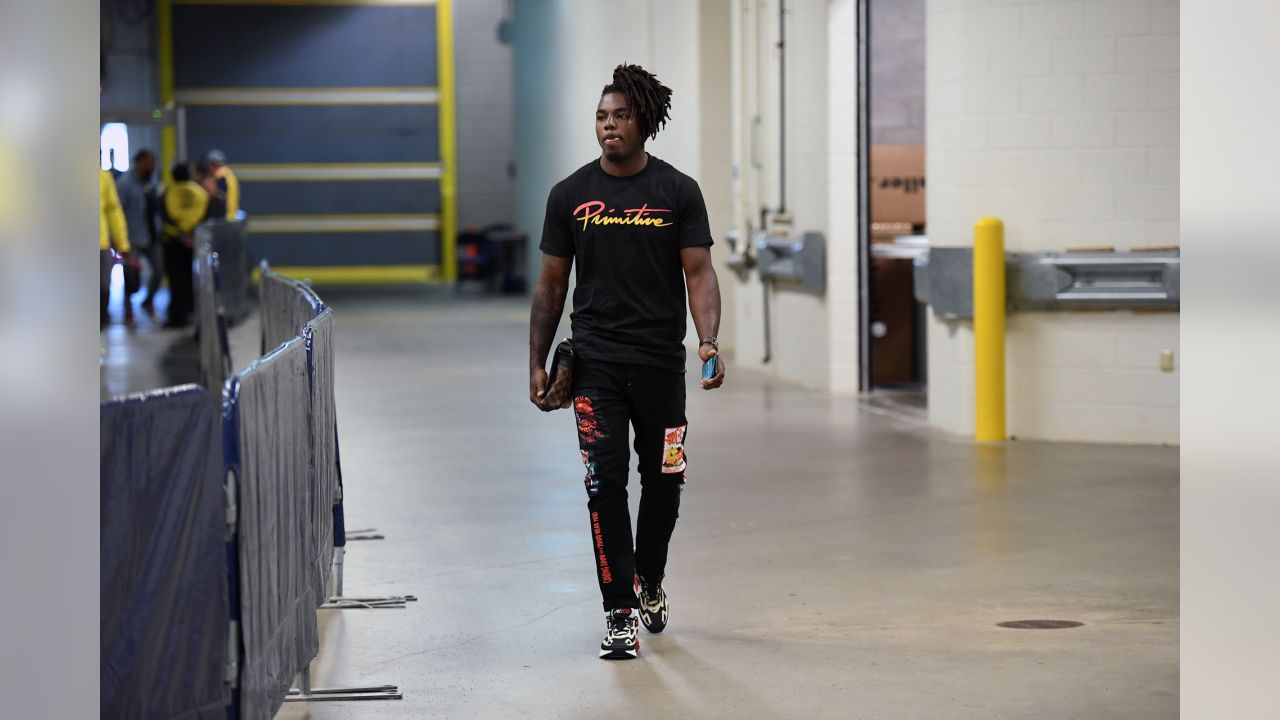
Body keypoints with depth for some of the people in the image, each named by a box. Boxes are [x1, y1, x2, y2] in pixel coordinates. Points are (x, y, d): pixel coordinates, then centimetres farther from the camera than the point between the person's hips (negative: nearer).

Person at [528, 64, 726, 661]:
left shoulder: (678, 192, 2)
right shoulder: (571, 195, 5)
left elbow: (699, 274, -1)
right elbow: (551, 284, 9)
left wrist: (709, 343, -17)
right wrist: (537, 364, 5)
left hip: (661, 362, 0)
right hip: (595, 362, 0)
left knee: (663, 479, 9)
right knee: (606, 482, -7)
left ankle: (648, 583, 34)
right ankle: (619, 614, -3)